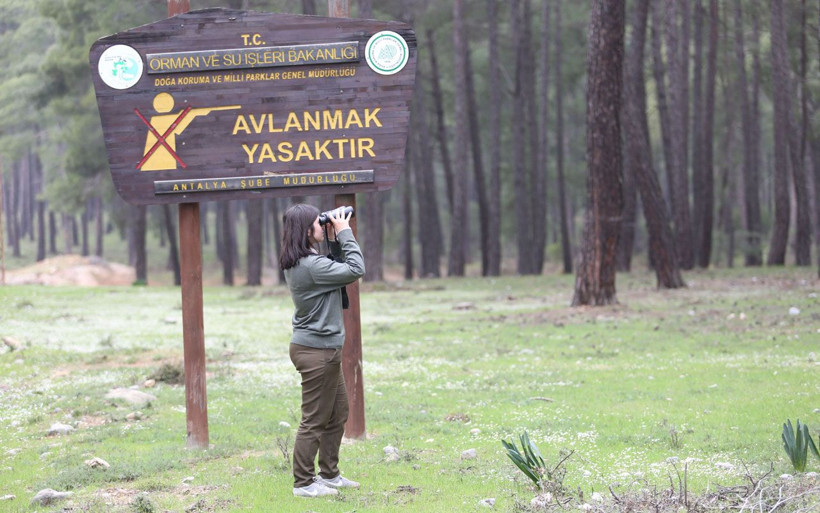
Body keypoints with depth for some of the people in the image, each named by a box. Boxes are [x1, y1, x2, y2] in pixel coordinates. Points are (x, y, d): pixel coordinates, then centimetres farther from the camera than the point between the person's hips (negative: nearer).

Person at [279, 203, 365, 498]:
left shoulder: (298, 263, 9)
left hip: (324, 349, 11)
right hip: (317, 351, -11)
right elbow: (356, 270, -20)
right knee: (314, 420, -3)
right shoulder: (310, 265, -23)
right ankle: (303, 483, 4)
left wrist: (335, 240, 7)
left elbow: (337, 271, 18)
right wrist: (344, 234, -13)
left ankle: (329, 474, 28)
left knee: (338, 414, 19)